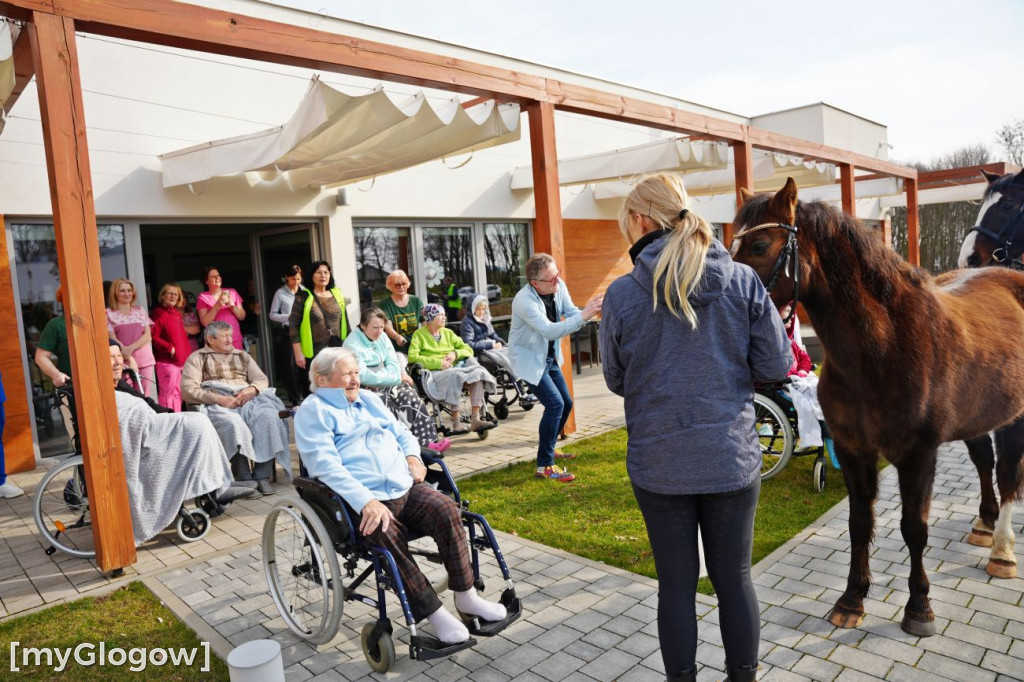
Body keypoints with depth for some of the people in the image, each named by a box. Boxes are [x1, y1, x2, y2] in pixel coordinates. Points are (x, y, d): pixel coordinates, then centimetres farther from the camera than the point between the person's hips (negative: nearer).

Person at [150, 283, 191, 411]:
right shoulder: (158, 313, -8)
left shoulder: (177, 313, 17)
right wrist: (170, 348, -19)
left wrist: (186, 353, 15)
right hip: (166, 360, -9)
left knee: (178, 392, 13)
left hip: (181, 359, 9)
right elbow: (153, 337, -19)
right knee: (168, 393, -7)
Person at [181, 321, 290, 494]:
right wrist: (219, 399, -13)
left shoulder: (242, 356, 29)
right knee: (234, 424, -37)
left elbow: (262, 379, 19)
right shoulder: (197, 358, 15)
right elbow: (188, 390, 0)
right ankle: (244, 479, -33)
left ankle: (262, 475, -29)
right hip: (217, 404, -3)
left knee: (269, 416, -30)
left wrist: (251, 390, -5)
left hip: (248, 399, 3)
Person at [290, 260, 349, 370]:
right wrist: (298, 353, -11)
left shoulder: (337, 294, 9)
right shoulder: (303, 297, -3)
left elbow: (345, 322, 15)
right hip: (315, 353, -4)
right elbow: (293, 324, -6)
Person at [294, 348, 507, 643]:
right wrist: (366, 501, -26)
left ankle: (465, 595, -9)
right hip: (360, 501, -5)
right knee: (388, 535, -34)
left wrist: (412, 455, 6)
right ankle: (434, 613, -20)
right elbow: (326, 465, -13)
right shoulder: (313, 411, 1)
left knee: (446, 509, -21)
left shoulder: (369, 399, 23)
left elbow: (401, 432, 30)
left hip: (405, 487, 6)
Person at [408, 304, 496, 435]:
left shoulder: (448, 332, 23)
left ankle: (475, 419, -29)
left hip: (453, 368, 5)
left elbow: (468, 350, 20)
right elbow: (412, 357, -7)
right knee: (455, 375, -37)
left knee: (478, 373, -24)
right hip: (433, 373, -5)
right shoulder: (419, 334, 8)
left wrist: (455, 353, -2)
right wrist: (438, 363, -15)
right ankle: (456, 423, -35)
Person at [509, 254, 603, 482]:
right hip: (529, 359, -8)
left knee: (566, 403, 15)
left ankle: (548, 448, 37)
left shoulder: (558, 287, -9)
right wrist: (584, 315, -44)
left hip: (550, 356, 8)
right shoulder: (524, 301, -30)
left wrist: (591, 311, -28)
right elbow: (550, 331, -38)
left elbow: (572, 313, -7)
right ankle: (545, 466, -10)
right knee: (555, 404, -18)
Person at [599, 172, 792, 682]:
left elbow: (616, 381, 0)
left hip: (659, 463, -1)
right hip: (733, 458, 2)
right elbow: (777, 365, -1)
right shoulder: (743, 281, -6)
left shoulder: (623, 294, -11)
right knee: (734, 578, 18)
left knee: (676, 586, 14)